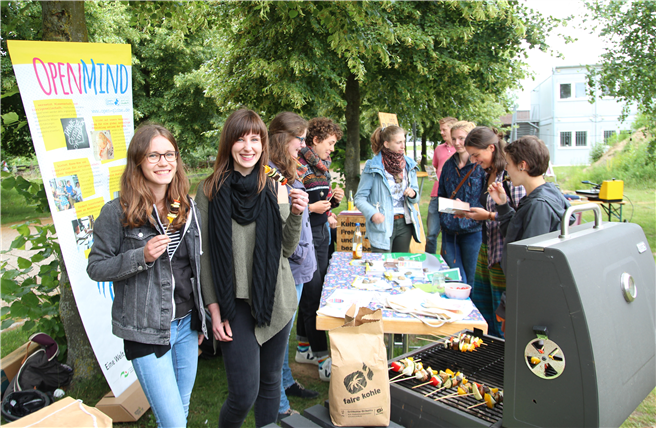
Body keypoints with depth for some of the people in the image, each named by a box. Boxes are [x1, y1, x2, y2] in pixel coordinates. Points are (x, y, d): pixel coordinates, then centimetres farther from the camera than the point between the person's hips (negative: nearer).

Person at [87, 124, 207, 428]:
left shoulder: (188, 208, 3)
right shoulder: (117, 213, -12)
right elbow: (95, 268, -6)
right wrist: (141, 257, -22)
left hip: (187, 323, 5)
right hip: (145, 331, -5)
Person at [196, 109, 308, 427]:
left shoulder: (276, 189, 3)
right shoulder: (210, 190, -4)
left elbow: (287, 249, 5)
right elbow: (204, 255, -2)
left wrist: (296, 215, -12)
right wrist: (214, 308, -5)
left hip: (276, 301, 3)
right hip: (236, 304, -2)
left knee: (270, 383, 15)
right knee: (244, 393, -2)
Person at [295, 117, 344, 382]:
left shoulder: (322, 167, 15)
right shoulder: (298, 167, -14)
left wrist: (333, 200, 6)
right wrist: (311, 207, -21)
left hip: (321, 234, 9)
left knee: (313, 293, 15)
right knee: (312, 295, -5)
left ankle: (304, 348, 29)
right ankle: (322, 359, 3)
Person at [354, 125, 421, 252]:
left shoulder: (409, 165, 8)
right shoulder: (373, 167, -8)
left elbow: (416, 198, 16)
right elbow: (359, 198, -8)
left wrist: (413, 194, -7)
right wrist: (372, 213, -25)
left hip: (405, 224, 5)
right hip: (382, 226, -5)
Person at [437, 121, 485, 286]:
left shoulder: (482, 165, -7)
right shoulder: (449, 165, 11)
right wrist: (444, 217, 5)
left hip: (472, 230, -5)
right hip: (449, 230, 5)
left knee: (471, 280, 6)